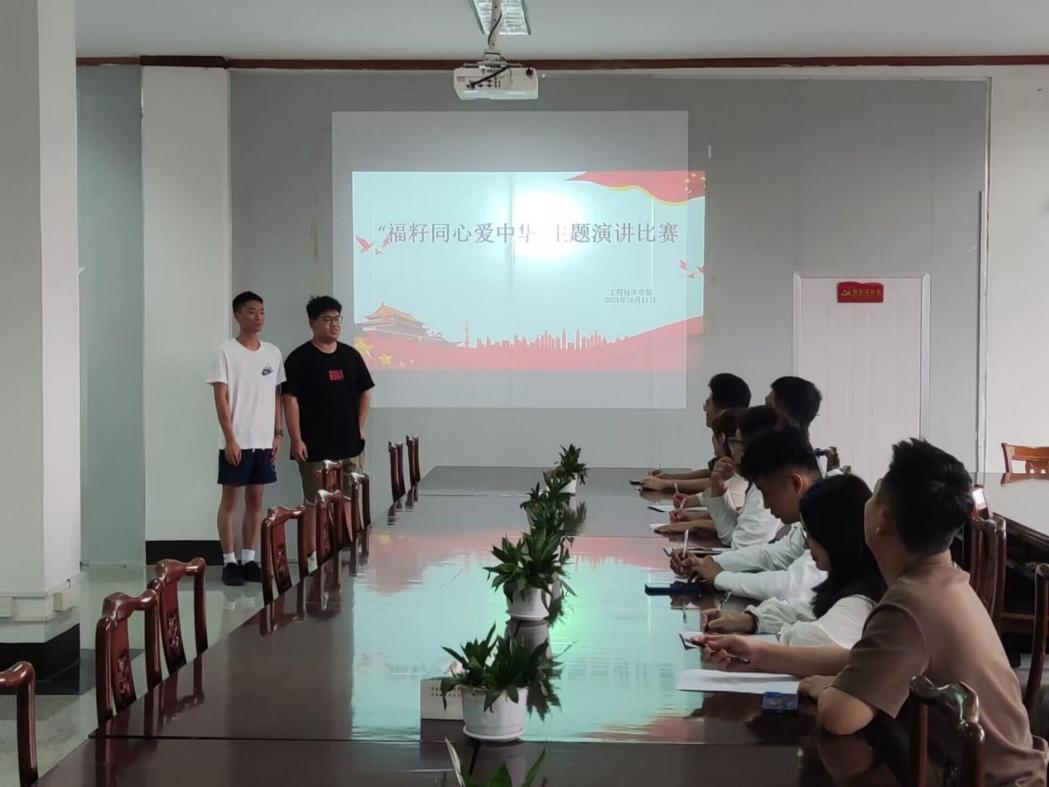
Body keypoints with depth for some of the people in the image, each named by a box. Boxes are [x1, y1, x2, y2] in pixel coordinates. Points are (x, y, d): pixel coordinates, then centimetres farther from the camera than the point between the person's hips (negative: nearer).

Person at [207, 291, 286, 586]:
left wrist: (277, 433, 8)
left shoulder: (273, 353, 9)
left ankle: (249, 559, 16)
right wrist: (230, 439, -14)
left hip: (264, 441, 5)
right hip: (237, 442, -5)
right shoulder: (227, 352, -6)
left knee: (255, 500, 9)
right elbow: (221, 398, -9)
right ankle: (229, 562, 6)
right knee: (230, 500, 2)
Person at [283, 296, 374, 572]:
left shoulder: (351, 355, 9)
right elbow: (290, 399, -10)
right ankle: (311, 557, 7)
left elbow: (365, 392, 16)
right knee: (314, 502, 0)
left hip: (350, 444, 5)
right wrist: (296, 439, -15)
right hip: (316, 447, -5)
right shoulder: (300, 358, -7)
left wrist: (361, 427, 6)